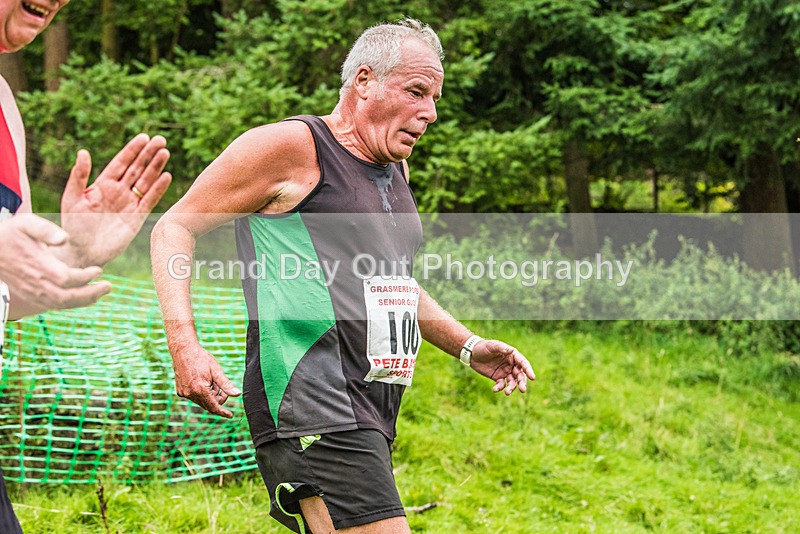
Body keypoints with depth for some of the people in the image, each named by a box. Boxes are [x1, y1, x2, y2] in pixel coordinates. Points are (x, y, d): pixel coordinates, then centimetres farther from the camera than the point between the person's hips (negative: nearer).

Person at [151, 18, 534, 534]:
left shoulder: (396, 168, 23)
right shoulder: (292, 146, -4)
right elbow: (175, 228, -3)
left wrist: (469, 347, 26)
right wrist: (185, 346, -17)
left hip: (371, 414, 9)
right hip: (309, 401, -9)